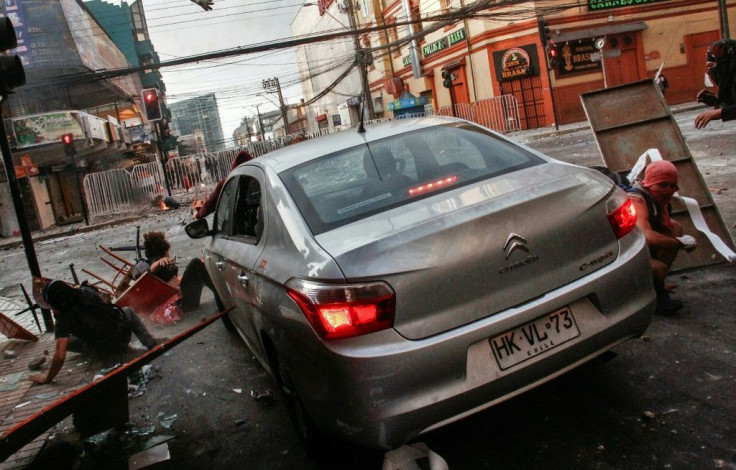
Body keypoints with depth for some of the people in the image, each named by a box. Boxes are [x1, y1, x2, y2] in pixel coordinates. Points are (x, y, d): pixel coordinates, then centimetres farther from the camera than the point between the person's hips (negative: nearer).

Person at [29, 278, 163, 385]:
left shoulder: (63, 320, -17)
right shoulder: (86, 291, -11)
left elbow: (60, 355, -21)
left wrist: (47, 377, -7)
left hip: (105, 349, -2)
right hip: (123, 336, 2)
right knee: (128, 311, 33)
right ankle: (150, 342, 14)